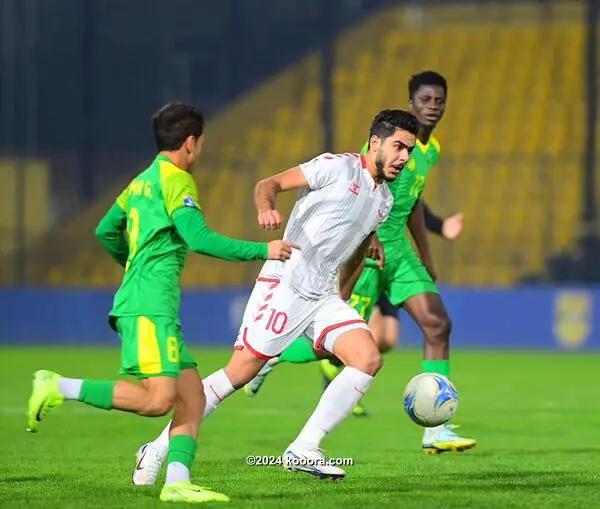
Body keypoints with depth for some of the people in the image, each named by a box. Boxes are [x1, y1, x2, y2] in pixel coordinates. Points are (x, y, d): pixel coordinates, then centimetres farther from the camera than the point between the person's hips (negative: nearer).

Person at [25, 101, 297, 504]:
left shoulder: (143, 180, 20)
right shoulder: (176, 178, -7)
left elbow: (106, 232, 28)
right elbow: (200, 239, -17)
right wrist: (262, 251, -10)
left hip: (158, 309, 10)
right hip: (150, 307, -10)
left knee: (192, 398, 3)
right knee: (157, 400, -18)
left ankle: (177, 482, -7)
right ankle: (58, 388, -14)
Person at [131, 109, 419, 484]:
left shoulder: (384, 200, 16)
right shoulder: (337, 167, -5)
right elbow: (269, 184, -7)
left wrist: (342, 303, 31)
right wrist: (266, 209, -29)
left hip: (323, 295, 7)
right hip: (285, 282, -7)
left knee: (369, 358, -14)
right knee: (240, 372, -9)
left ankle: (303, 451, -12)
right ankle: (160, 447, 3)